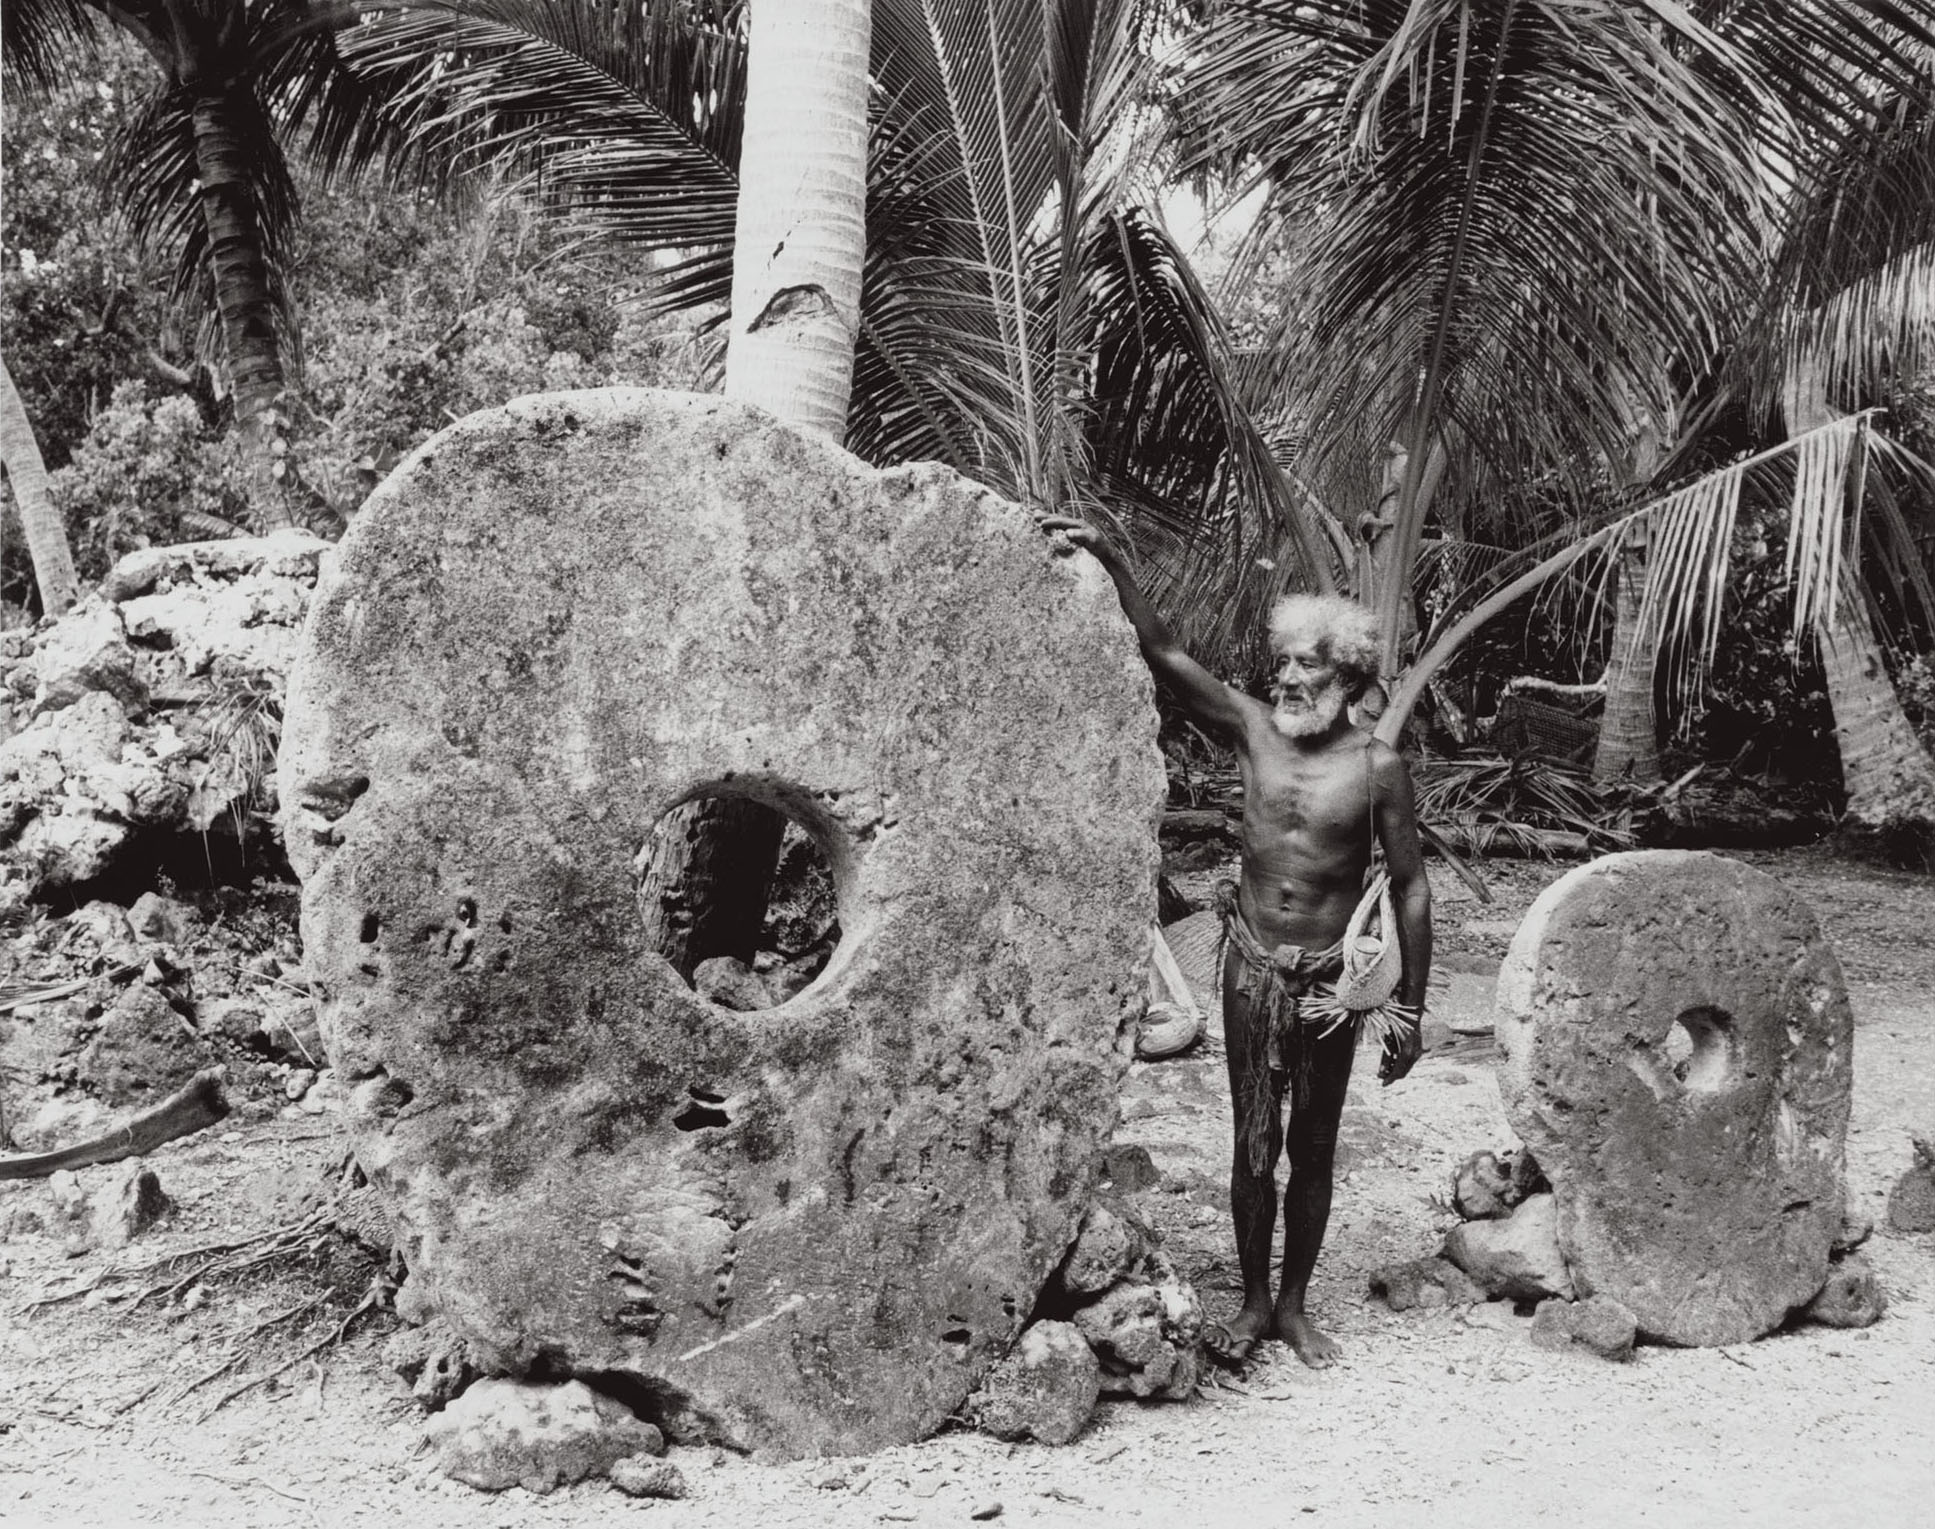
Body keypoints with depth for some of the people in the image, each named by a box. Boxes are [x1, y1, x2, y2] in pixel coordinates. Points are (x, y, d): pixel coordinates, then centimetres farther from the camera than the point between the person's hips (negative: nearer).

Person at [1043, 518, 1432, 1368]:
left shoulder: (1376, 769, -8)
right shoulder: (1252, 731, -3)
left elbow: (1409, 889, -3)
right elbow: (1161, 651, -9)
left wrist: (1410, 1008, -4)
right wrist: (1107, 557, -21)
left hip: (1330, 977, -1)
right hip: (1253, 967, 1)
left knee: (1314, 1148, 10)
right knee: (1254, 1147, 7)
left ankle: (1294, 1305, 25)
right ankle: (1252, 1304, 21)